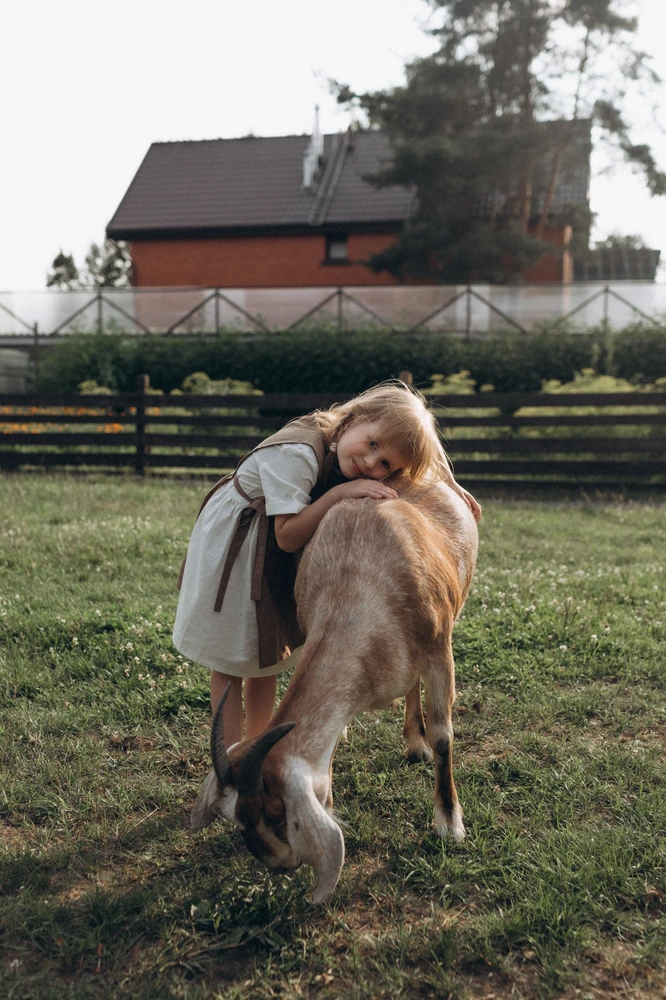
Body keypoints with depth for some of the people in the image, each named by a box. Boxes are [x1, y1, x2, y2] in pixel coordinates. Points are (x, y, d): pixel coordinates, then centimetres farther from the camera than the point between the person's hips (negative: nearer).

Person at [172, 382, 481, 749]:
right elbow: (288, 536, -32)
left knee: (265, 657, 14)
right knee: (229, 662, 1)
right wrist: (338, 494, -35)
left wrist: (451, 487, -6)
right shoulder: (296, 453, -33)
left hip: (273, 560, 7)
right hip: (234, 547, -7)